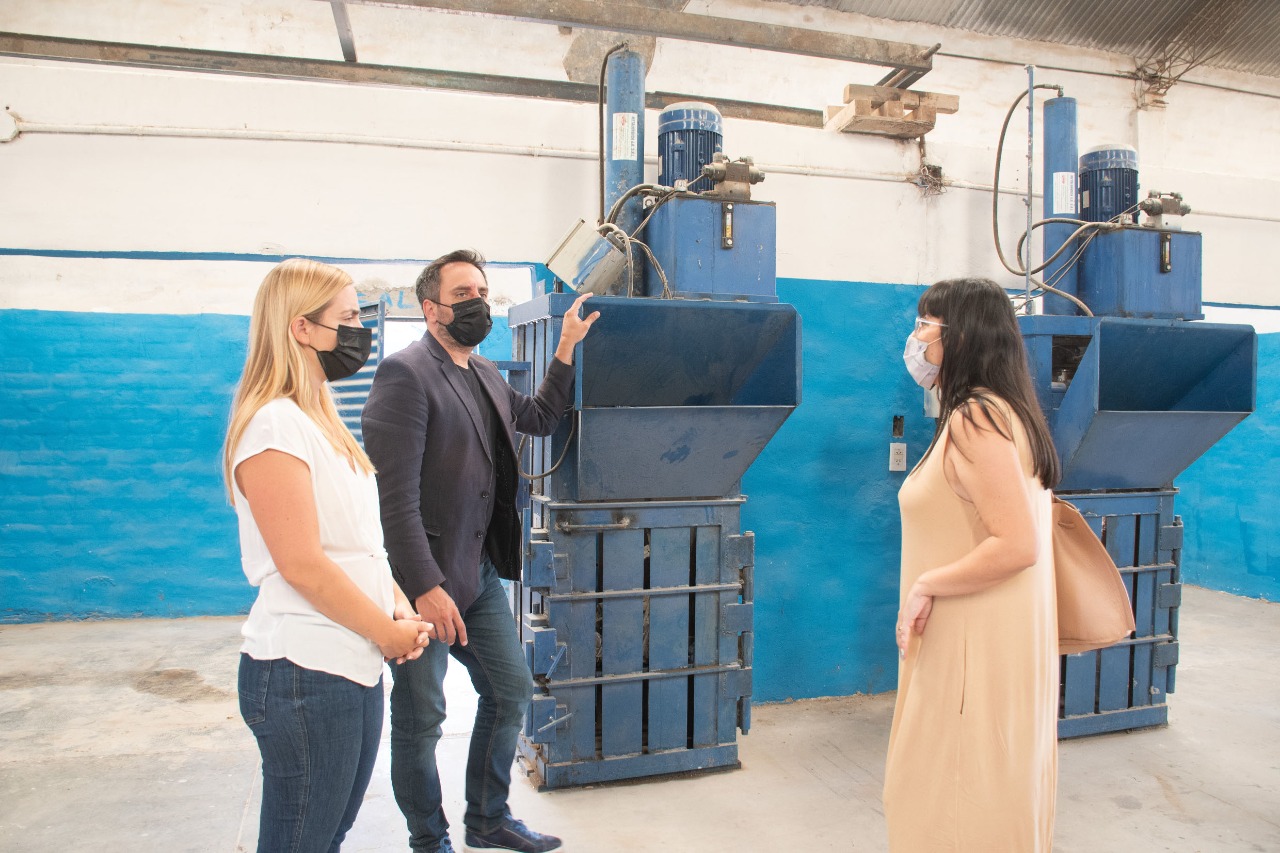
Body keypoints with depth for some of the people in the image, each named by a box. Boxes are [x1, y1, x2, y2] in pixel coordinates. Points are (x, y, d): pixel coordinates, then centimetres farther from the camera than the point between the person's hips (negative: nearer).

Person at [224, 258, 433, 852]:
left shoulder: (320, 419, 13)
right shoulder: (274, 424, -17)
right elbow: (302, 565, -21)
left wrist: (400, 607, 3)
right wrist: (391, 632, -11)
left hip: (356, 665, 9)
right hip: (305, 673, -9)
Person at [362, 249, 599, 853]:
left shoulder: (484, 374, 11)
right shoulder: (405, 373, -16)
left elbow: (538, 419, 27)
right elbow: (395, 493, -22)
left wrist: (567, 348, 17)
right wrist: (426, 588, -24)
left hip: (480, 572, 9)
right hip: (424, 580, -9)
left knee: (511, 692, 17)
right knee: (420, 718, 8)